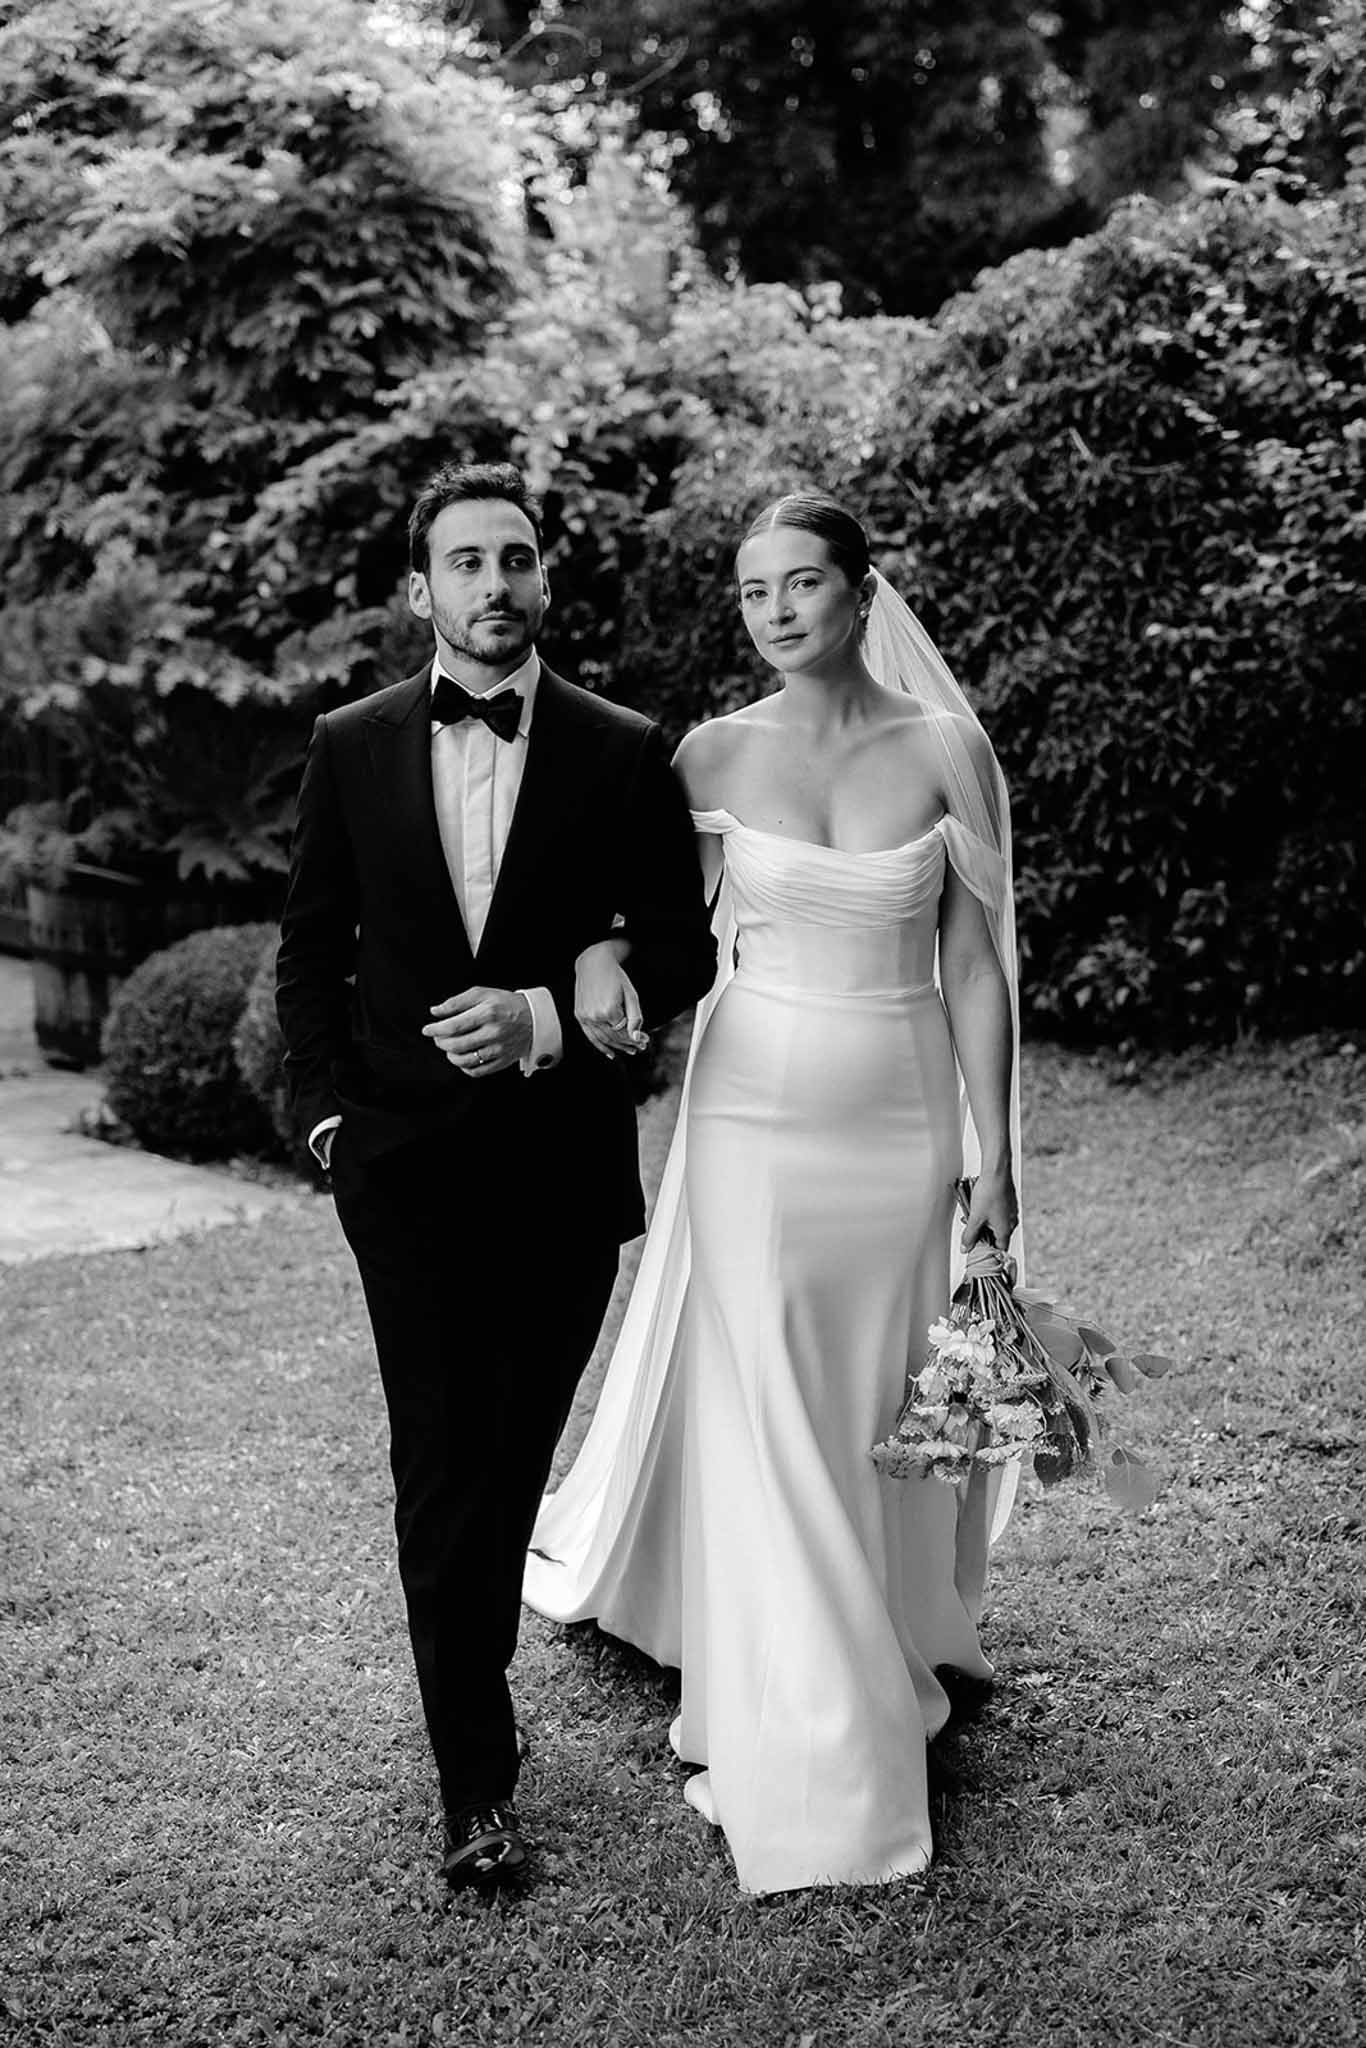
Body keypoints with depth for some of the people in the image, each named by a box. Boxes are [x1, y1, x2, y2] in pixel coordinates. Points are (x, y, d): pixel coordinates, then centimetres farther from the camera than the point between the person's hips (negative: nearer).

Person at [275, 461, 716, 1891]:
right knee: (441, 1469, -2)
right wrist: (328, 1109, 0)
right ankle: (475, 1782, 8)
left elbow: (679, 954, 0)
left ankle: (474, 1658, 40)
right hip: (404, 1159, 0)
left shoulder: (624, 754, -1)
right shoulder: (351, 748, 4)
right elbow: (311, 951, 10)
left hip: (559, 1159, 0)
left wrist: (547, 1018, -15)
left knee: (512, 1453, 13)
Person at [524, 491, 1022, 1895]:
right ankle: (797, 1747, 13)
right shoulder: (716, 753, -1)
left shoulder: (945, 750, -2)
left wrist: (994, 1154, 0)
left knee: (874, 1408, 12)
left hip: (901, 1120, 1)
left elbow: (973, 966, 0)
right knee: (764, 1416, 1)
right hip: (753, 1110, 0)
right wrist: (600, 949, -17)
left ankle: (886, 1659, 34)